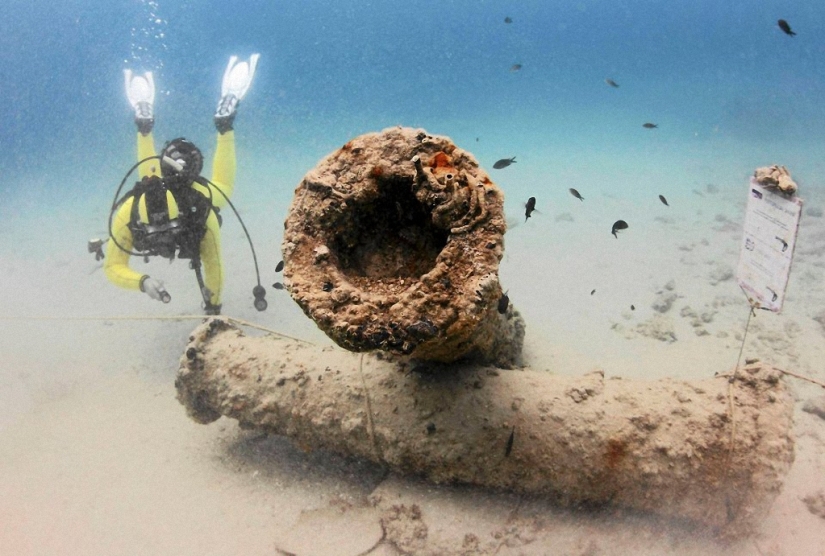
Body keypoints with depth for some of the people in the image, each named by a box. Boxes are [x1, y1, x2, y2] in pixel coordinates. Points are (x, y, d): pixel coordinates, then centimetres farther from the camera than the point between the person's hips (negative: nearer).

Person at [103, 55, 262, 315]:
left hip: (197, 195, -1)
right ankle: (145, 120, 42)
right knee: (149, 177, 34)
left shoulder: (201, 212, -47)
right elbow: (113, 266, -36)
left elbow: (213, 264, -32)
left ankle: (224, 118, 33)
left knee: (222, 185, 29)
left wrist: (213, 308, -20)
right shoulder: (127, 214, -44)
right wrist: (143, 282, -57)